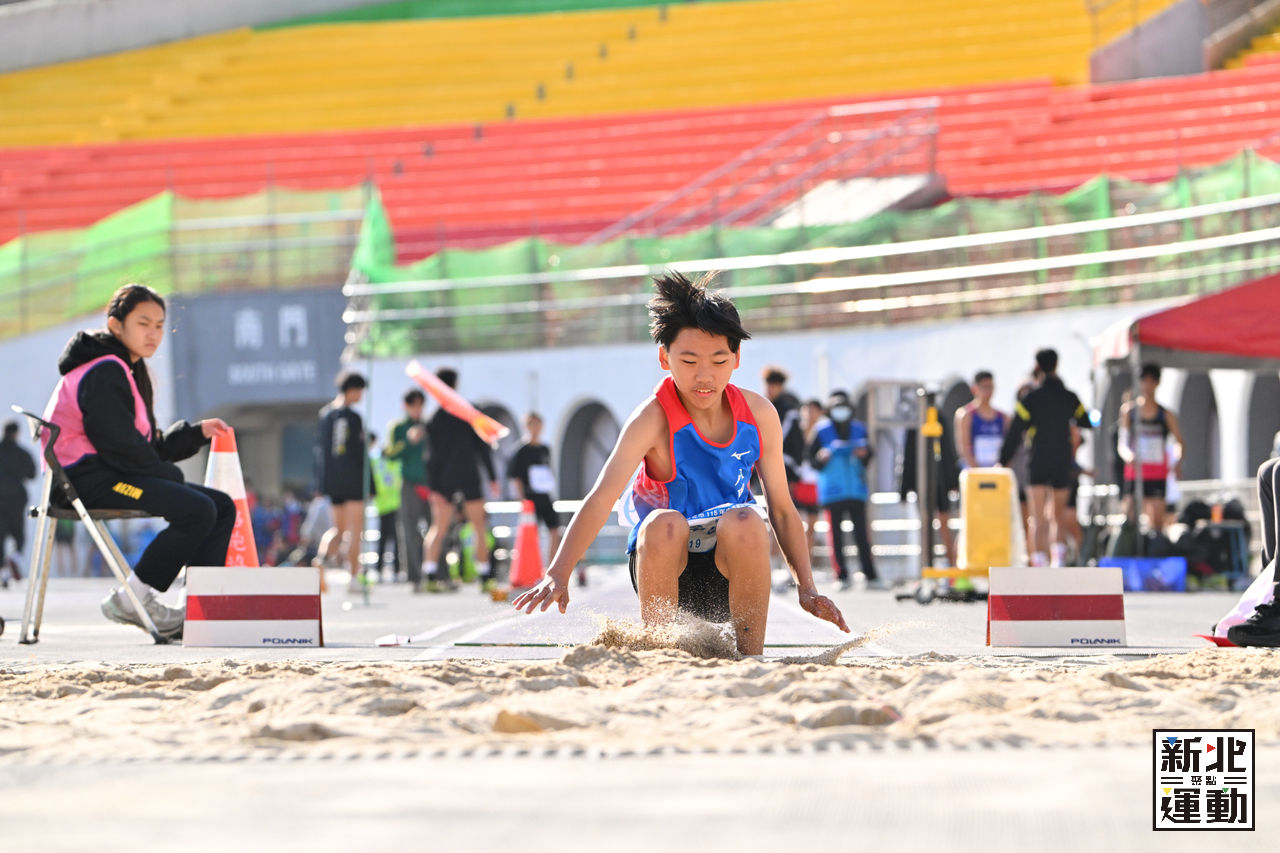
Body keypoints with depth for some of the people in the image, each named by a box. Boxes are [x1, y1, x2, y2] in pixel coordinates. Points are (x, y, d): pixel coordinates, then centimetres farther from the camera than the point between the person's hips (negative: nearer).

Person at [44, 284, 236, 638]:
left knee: (223, 506, 1)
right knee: (197, 510, -27)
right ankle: (132, 598, -16)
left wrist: (196, 433, 11)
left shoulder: (128, 371, 22)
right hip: (91, 478, -11)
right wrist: (167, 474, -10)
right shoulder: (104, 372, -12)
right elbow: (119, 444, -19)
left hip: (114, 473, 11)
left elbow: (148, 446, 21)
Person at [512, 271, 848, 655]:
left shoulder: (759, 415, -2)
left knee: (743, 520, -31)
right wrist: (559, 574, -42)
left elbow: (782, 509, 5)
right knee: (663, 523, -35)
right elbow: (602, 497, -29)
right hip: (664, 565, -2)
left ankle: (751, 657, -17)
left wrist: (806, 588, -6)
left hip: (729, 569, 2)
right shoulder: (654, 419, -15)